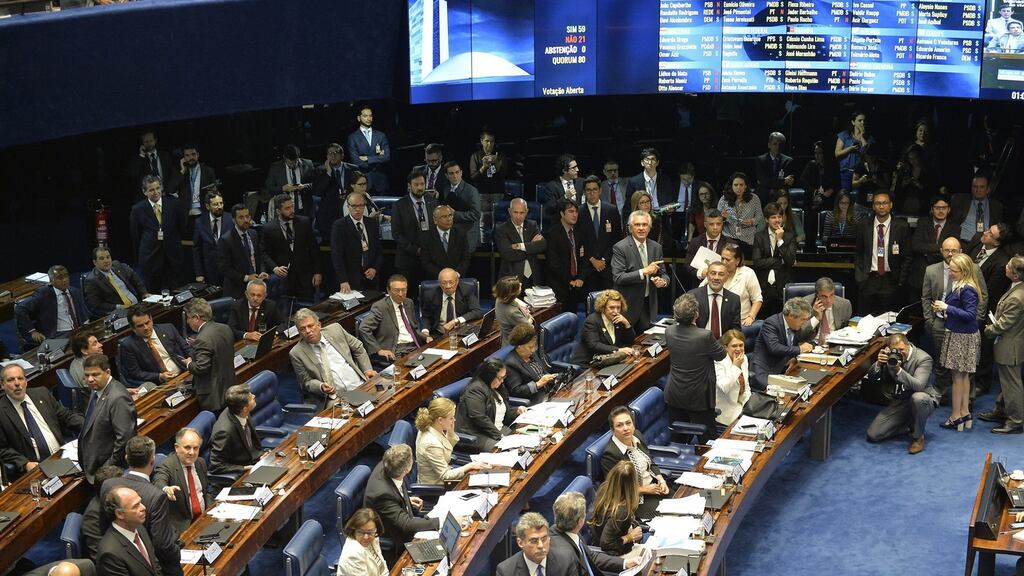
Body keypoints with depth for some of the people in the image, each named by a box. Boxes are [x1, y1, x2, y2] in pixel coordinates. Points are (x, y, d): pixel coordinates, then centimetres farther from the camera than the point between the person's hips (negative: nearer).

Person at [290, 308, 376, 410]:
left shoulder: (335, 329, 6)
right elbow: (307, 382, 7)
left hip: (360, 385, 3)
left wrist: (368, 369, 7)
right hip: (334, 397, -3)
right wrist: (321, 387, -13)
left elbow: (358, 348, 18)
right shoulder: (296, 354, 0)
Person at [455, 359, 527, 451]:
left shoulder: (497, 388, 17)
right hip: (477, 435, -9)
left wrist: (517, 411, 7)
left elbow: (504, 412, 28)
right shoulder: (475, 390, -14)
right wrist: (499, 436, -21)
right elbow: (480, 419, -22)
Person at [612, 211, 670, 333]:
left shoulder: (656, 247, 7)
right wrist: (643, 272, -24)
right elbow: (617, 278, -18)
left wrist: (663, 281, -11)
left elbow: (663, 274, 14)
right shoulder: (620, 248, -10)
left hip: (649, 305, 5)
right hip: (628, 306, -5)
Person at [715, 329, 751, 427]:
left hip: (741, 405, 7)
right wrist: (735, 366, -23)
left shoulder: (744, 358, 7)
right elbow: (724, 387, -29)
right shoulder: (719, 362, -16)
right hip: (727, 411, -7)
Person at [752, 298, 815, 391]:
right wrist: (799, 349, -16)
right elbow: (774, 348, -27)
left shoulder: (797, 327, 8)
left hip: (785, 369, 7)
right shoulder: (771, 323, -14)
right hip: (766, 372, -7)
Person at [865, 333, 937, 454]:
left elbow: (918, 386, -31)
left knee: (917, 398, -43)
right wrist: (878, 363, -23)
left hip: (923, 400, -4)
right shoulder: (890, 357, -2)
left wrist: (898, 370, -42)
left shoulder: (923, 358, -18)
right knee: (873, 435, -9)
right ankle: (908, 425, 17)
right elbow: (871, 377, -3)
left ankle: (918, 437, -16)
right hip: (899, 402, 4)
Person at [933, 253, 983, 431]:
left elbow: (970, 314, -25)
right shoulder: (958, 286, 8)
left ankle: (956, 416, 8)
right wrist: (941, 308, 5)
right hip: (958, 334, 10)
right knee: (964, 376, 16)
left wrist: (947, 307, -24)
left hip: (962, 337, -10)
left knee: (958, 376, 0)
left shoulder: (967, 290, -22)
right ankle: (965, 413, 24)